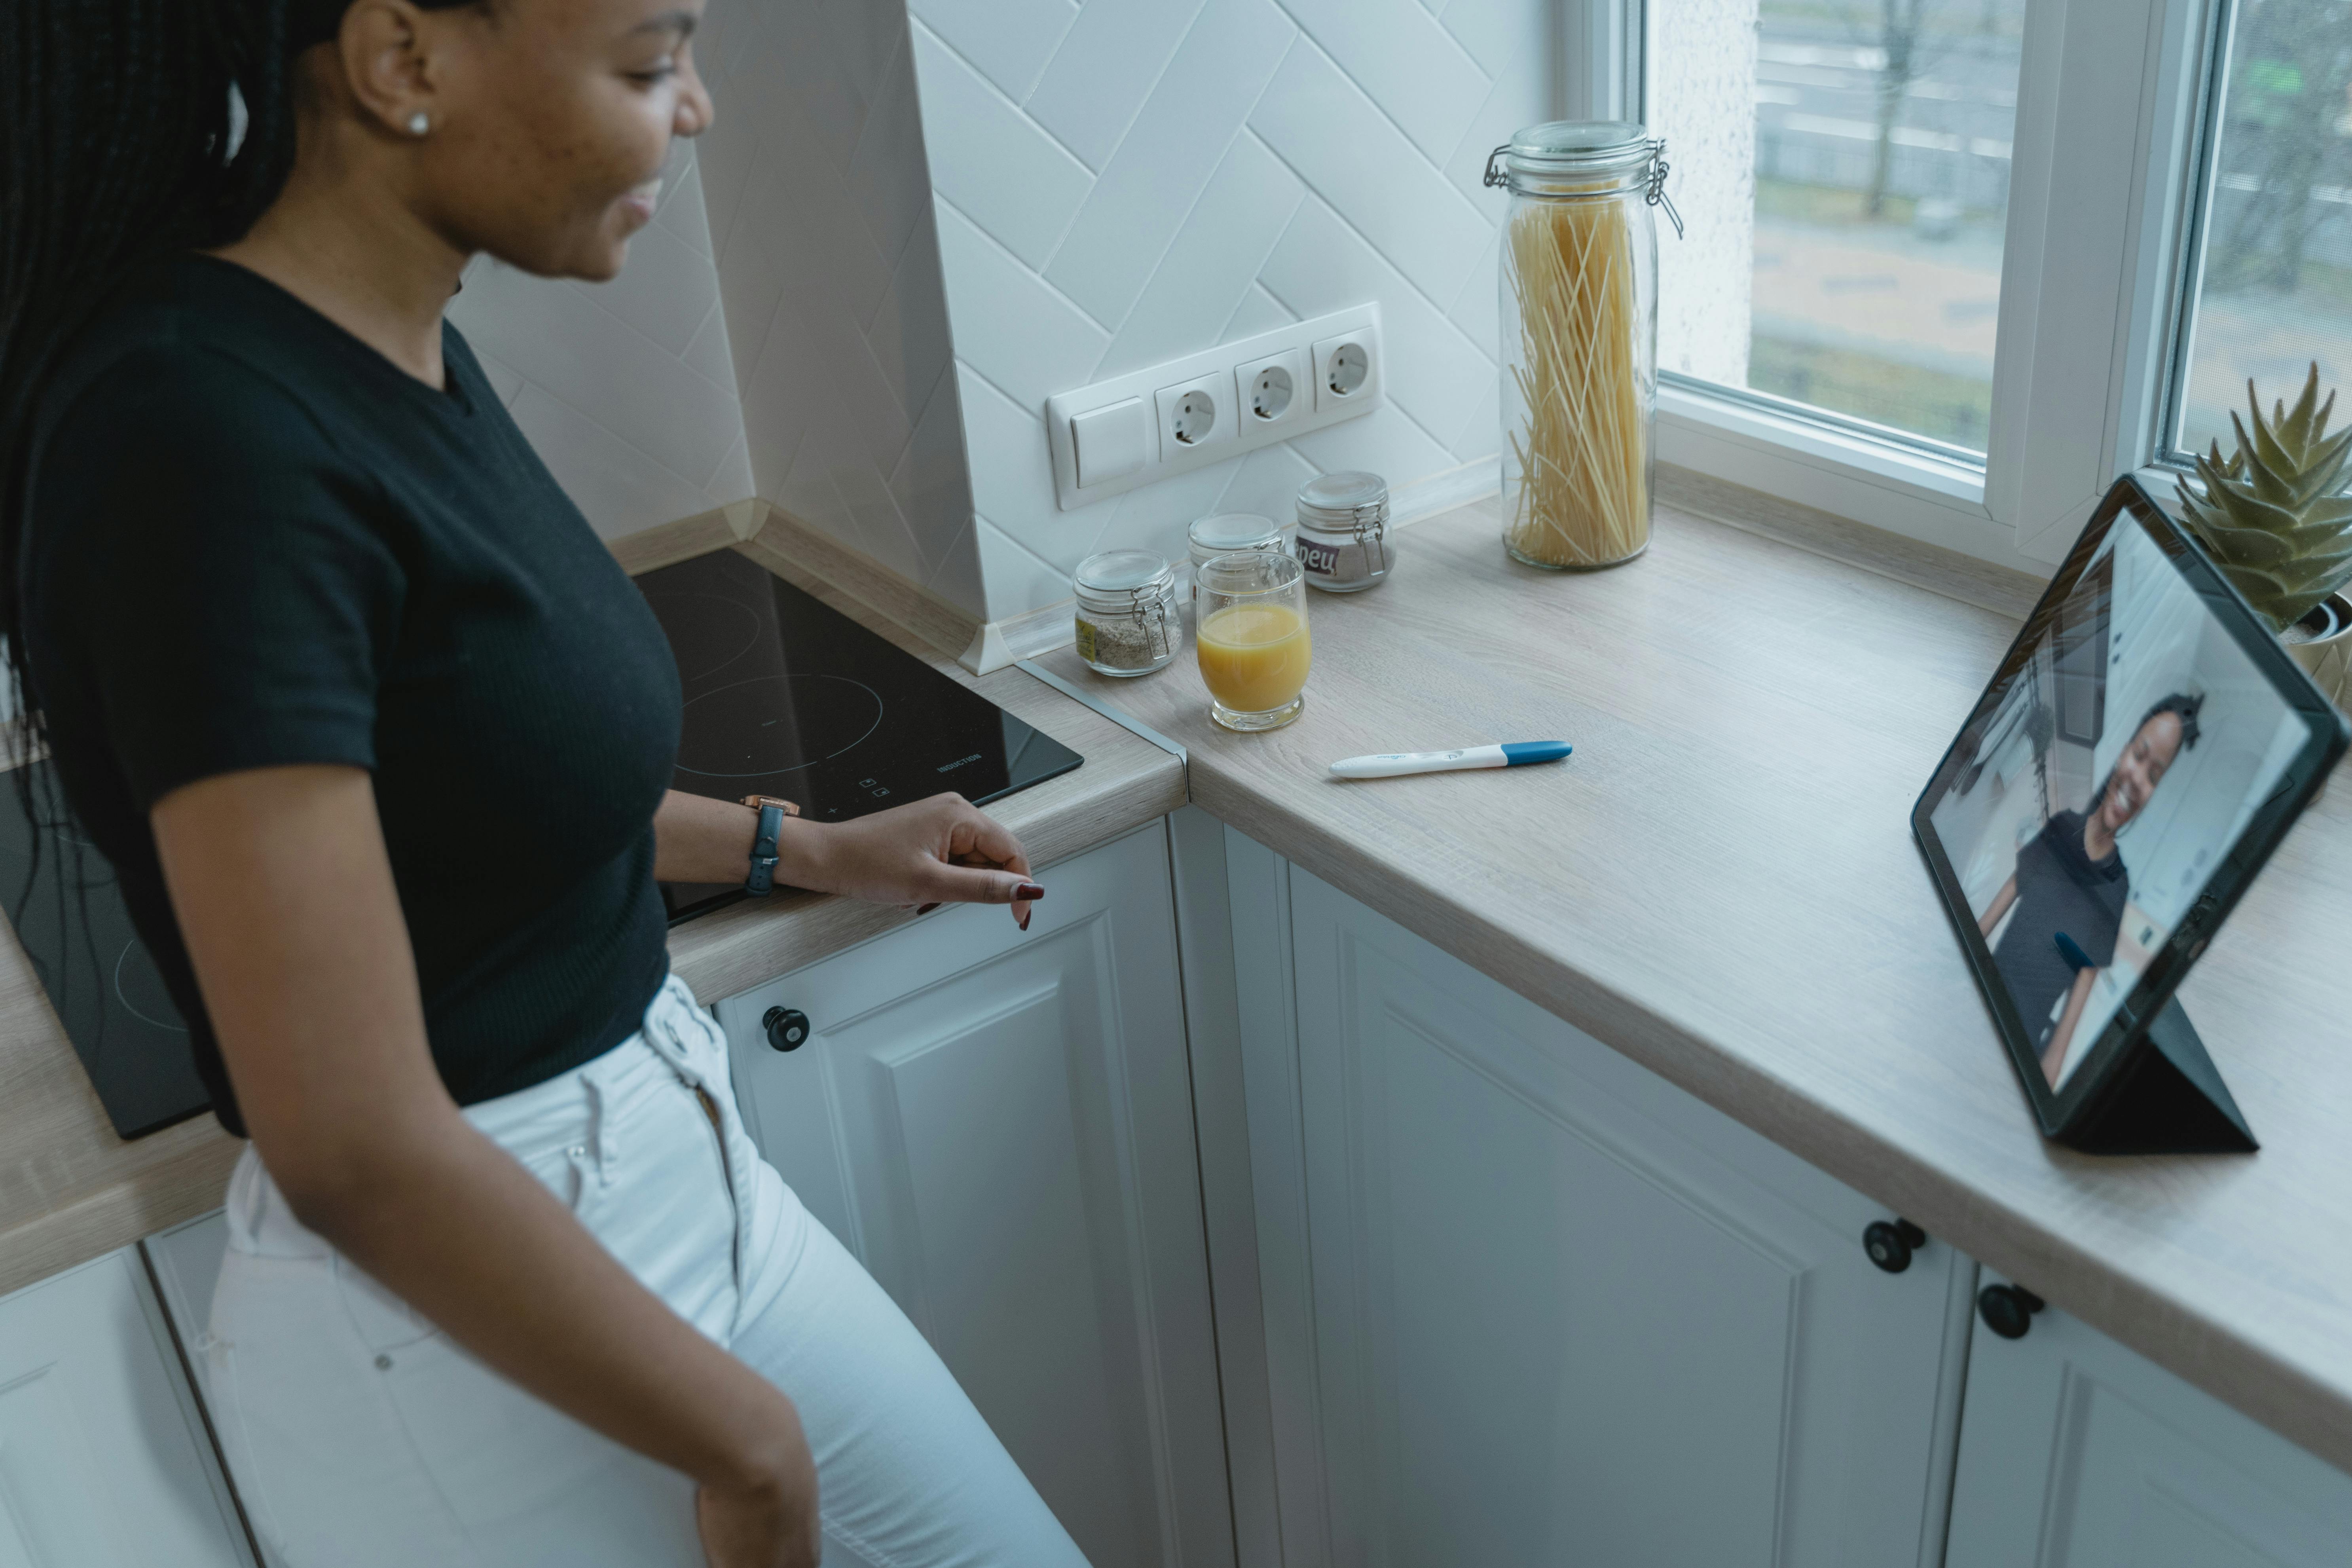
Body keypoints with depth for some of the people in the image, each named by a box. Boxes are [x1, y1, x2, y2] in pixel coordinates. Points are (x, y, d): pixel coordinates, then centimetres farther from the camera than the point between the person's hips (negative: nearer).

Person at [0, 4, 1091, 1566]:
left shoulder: (403, 348, 1)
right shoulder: (205, 433, -26)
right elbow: (359, 1155, -26)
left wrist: (804, 849, 20)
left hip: (677, 1173, 8)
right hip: (461, 1318, -8)